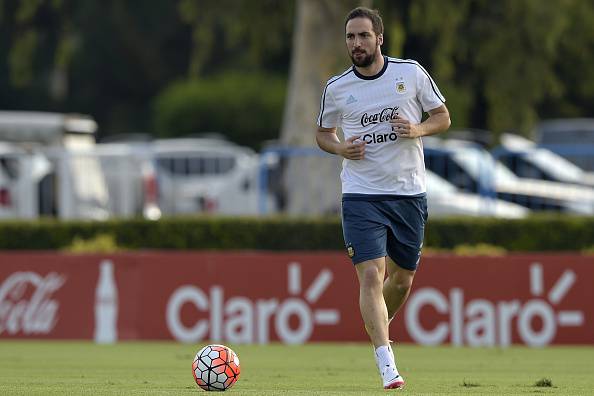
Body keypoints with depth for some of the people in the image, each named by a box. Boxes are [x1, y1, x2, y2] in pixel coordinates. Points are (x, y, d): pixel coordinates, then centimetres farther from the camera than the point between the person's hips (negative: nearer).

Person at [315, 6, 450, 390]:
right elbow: (323, 133, 15)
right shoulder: (337, 87, 1)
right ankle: (387, 366, -21)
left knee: (402, 279, 12)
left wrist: (417, 130, -12)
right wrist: (341, 147, -7)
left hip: (409, 194, 2)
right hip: (361, 196, -2)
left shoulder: (411, 73, -1)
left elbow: (443, 117, 8)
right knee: (371, 276, -16)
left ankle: (379, 329, 43)